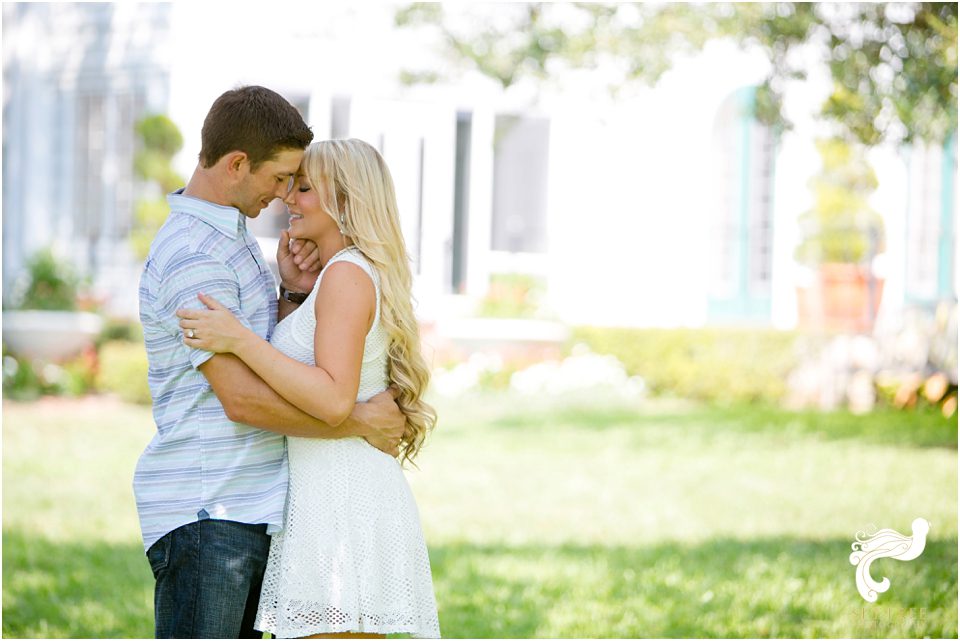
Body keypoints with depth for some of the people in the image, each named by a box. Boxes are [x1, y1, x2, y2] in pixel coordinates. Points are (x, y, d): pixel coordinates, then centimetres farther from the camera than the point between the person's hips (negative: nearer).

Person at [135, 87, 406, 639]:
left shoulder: (232, 233, 16)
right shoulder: (192, 257, -17)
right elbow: (242, 399, -21)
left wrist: (293, 292, 1)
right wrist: (363, 422, -13)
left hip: (249, 510, 10)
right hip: (204, 515, -10)